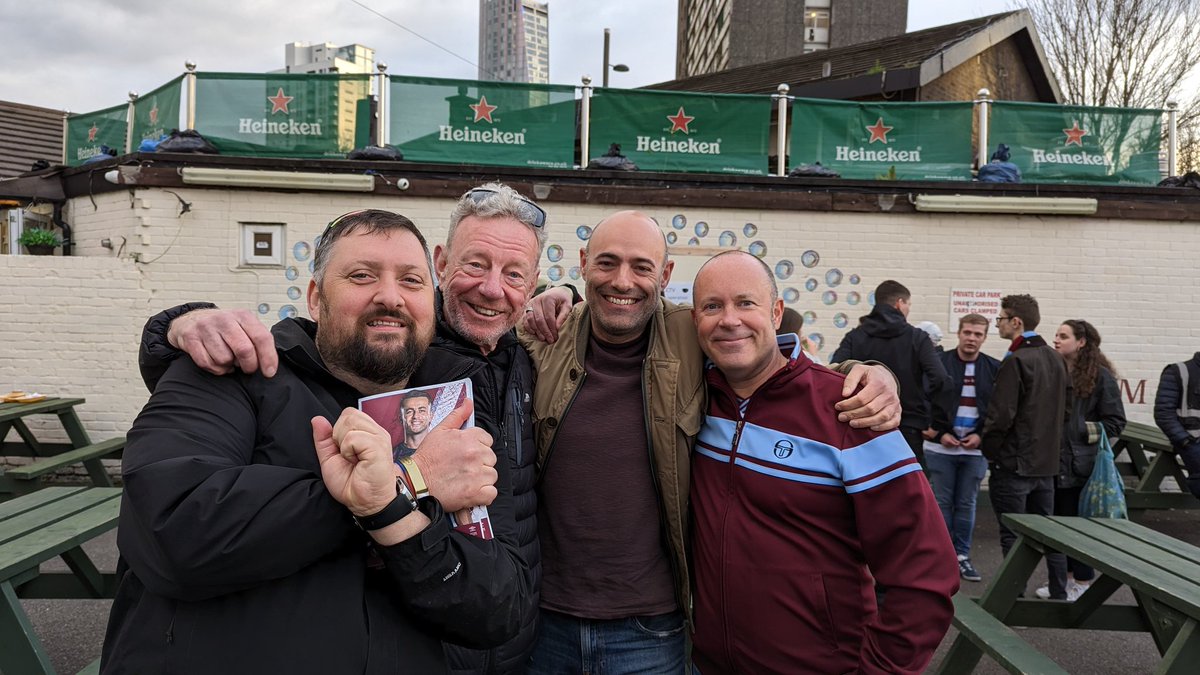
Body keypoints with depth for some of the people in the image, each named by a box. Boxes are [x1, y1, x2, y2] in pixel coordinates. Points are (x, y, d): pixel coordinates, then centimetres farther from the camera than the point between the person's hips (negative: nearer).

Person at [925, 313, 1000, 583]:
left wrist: (981, 435, -6)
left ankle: (962, 555, 19)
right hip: (941, 447, -2)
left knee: (967, 504, 9)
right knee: (942, 502, 5)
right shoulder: (939, 363, -4)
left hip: (976, 449, 2)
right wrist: (939, 433, -9)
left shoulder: (994, 368, 3)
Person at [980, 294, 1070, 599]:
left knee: (1012, 536, 1)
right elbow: (1065, 410, 14)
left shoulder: (1015, 361, -17)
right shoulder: (1056, 359, 9)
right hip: (1046, 461, 8)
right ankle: (1059, 593, 23)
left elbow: (1001, 415, -20)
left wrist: (988, 449, -6)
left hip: (1014, 463, -8)